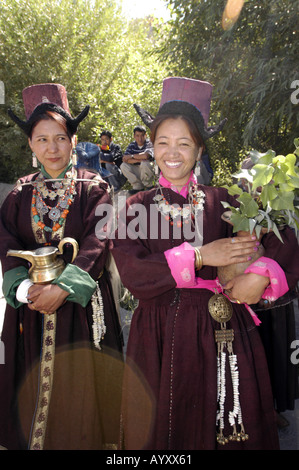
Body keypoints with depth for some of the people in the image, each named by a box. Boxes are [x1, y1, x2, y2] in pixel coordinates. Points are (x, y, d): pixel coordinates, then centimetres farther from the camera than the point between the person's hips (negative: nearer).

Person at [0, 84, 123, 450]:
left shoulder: (94, 189, -1)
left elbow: (97, 245, -11)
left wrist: (63, 287, -23)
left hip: (81, 305, -2)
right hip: (31, 308, 3)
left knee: (82, 389, 7)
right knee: (34, 386, 11)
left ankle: (86, 440, 28)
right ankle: (33, 440, 32)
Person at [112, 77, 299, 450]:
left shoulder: (221, 202, 3)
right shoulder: (137, 207, 3)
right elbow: (131, 273, -11)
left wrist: (262, 275, -20)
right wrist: (199, 256, -16)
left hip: (221, 335, 0)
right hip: (160, 339, 0)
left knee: (226, 430, 10)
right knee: (162, 428, 12)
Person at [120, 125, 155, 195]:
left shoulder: (149, 144, -9)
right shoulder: (131, 145, 2)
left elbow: (146, 155, -30)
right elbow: (124, 159, -11)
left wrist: (131, 156, -17)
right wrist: (138, 160, -25)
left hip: (148, 171, -4)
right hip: (136, 172, 4)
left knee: (145, 163, -34)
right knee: (123, 166, -17)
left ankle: (148, 185, -10)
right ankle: (138, 186, -8)